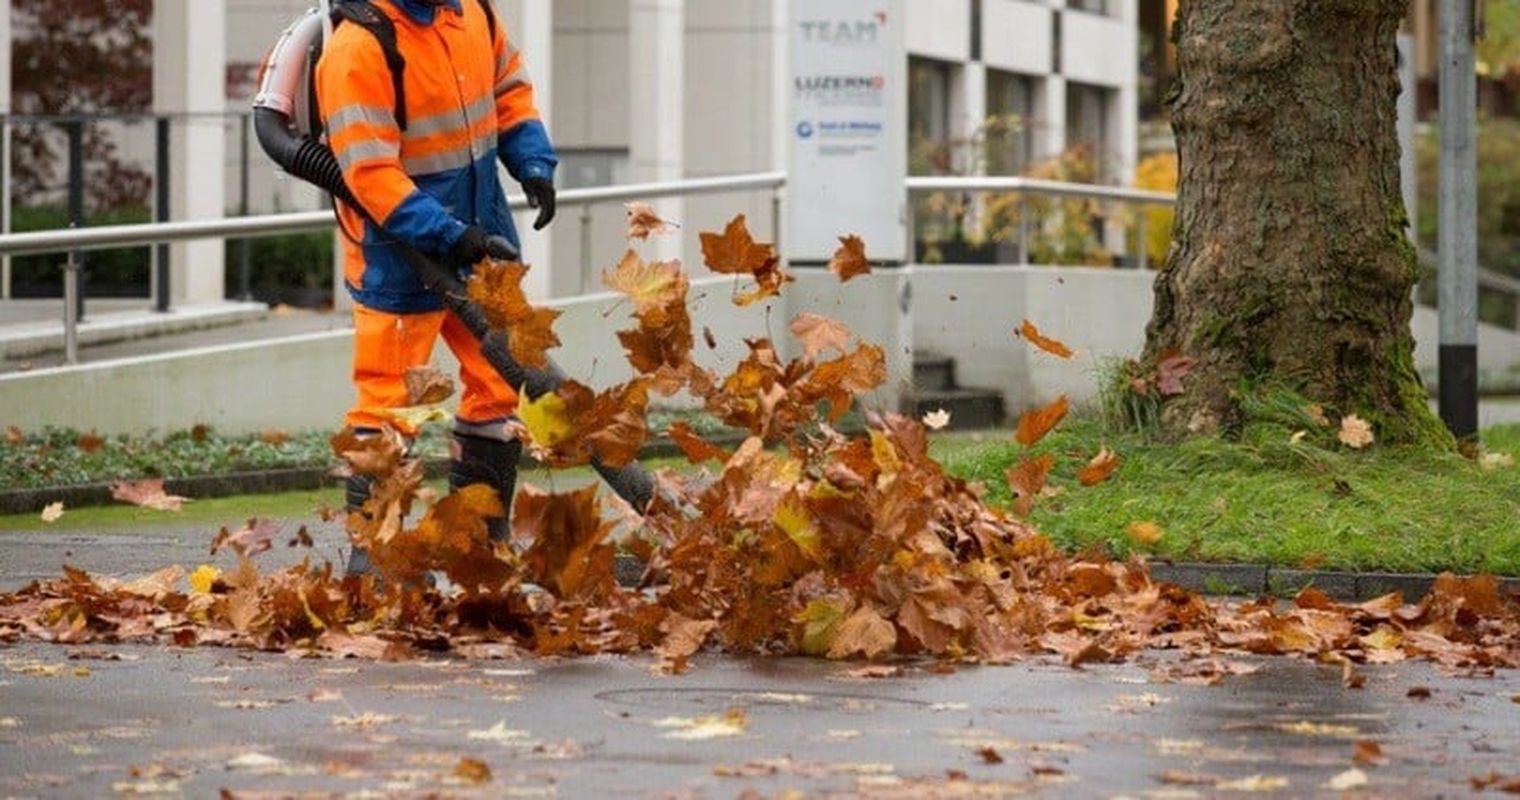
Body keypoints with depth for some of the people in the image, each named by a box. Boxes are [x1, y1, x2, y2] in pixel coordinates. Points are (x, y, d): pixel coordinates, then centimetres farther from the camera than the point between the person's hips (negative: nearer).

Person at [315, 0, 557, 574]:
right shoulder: (357, 49, -23)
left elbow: (510, 90, 15)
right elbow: (370, 173, -26)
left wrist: (534, 165, -2)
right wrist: (449, 235, -30)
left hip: (481, 236, 8)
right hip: (400, 253, -8)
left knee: (502, 380, 12)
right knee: (389, 402, -4)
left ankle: (483, 534, 24)